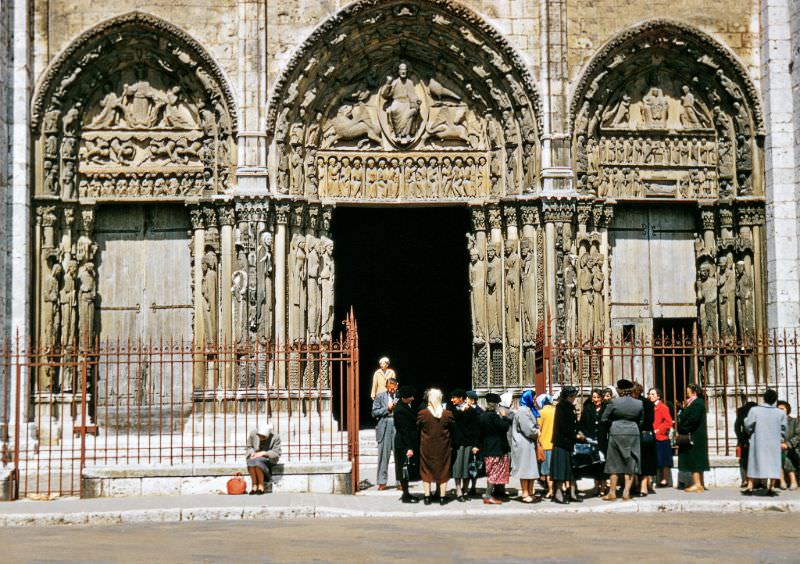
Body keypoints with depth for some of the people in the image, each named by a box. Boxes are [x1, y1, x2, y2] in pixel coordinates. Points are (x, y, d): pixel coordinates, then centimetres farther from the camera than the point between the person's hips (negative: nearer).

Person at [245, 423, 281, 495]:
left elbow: (276, 453, -12)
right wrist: (252, 453, -12)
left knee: (257, 461, -36)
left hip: (268, 459, -3)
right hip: (255, 457, 3)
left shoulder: (275, 437, -13)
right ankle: (254, 485, -28)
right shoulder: (253, 433, -4)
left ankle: (261, 486, -25)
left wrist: (263, 453, -24)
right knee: (251, 461, -34)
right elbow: (249, 447, 10)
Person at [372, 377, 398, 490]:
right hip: (384, 428, 0)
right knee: (383, 456, 1)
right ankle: (382, 482, 6)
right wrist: (387, 408, -7)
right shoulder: (380, 396, 7)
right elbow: (374, 413, 3)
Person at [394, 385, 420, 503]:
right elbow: (404, 430, -22)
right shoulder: (400, 410, -20)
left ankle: (406, 493, 22)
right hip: (404, 444, -10)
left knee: (407, 470, 15)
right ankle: (405, 496, 3)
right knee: (406, 468, -3)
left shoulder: (404, 407, 10)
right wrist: (409, 447, -22)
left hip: (409, 443, 10)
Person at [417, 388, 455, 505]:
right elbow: (452, 430, 1)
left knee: (426, 471, 11)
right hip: (443, 448, 1)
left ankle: (427, 496, 10)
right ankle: (442, 497, 12)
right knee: (443, 470, 11)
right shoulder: (448, 414, -9)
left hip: (426, 447, -1)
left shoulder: (422, 414, -13)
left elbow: (417, 428, -2)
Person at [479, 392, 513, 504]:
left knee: (491, 473, 16)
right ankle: (488, 496, -4)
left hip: (487, 448, 9)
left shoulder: (483, 415, 7)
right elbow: (504, 427, -17)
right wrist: (504, 416, -4)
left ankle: (489, 494, 18)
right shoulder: (493, 416, -20)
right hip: (496, 448, -9)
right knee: (494, 472, -3)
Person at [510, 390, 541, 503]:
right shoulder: (523, 411, -16)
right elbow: (528, 430, -19)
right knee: (525, 468, -4)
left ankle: (530, 493, 16)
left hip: (530, 443, 10)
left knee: (531, 469, 11)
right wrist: (537, 433, -2)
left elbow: (533, 425, 21)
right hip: (524, 444, -10)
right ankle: (525, 494, 1)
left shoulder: (528, 410, 15)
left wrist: (537, 430, 1)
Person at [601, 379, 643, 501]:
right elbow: (640, 420, 9)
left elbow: (604, 418, -2)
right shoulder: (639, 404, 0)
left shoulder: (614, 402, -9)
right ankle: (626, 492, 1)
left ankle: (612, 492, 9)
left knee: (615, 464, 7)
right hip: (633, 434, 2)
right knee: (631, 463, 7)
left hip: (616, 433, -2)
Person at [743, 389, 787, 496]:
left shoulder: (754, 410, -10)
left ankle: (750, 487, 4)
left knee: (753, 463, 7)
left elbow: (748, 426, -7)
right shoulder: (781, 413, -4)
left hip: (758, 442, 0)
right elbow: (783, 429, 4)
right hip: (774, 443, 1)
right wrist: (782, 441, 19)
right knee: (773, 464, 7)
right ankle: (771, 488, 2)